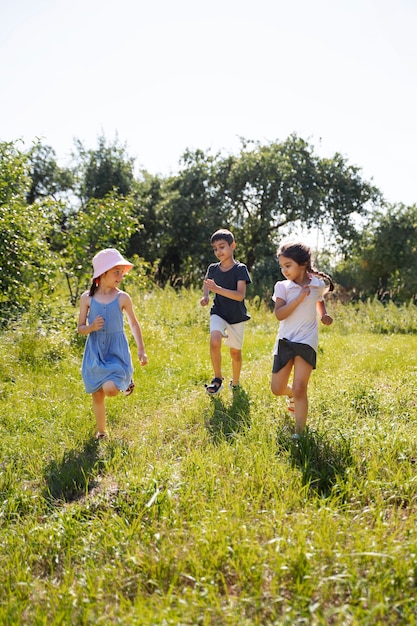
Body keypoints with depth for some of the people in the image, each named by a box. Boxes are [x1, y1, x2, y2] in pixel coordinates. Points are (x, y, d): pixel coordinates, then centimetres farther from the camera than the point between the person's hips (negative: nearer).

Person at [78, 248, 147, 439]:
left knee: (110, 389, -22)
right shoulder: (87, 298, -4)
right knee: (97, 395, 9)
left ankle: (126, 380, 13)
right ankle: (101, 431, 31)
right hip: (95, 352, 2)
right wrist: (91, 327, -21)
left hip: (116, 351, -1)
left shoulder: (122, 298, -5)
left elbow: (134, 324, 8)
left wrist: (141, 349, 8)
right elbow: (80, 328, 2)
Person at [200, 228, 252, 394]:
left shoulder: (240, 269, -14)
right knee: (214, 342, -25)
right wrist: (205, 296, -1)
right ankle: (217, 378, -7)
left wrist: (217, 289, -32)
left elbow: (240, 295, -23)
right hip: (218, 313, 2)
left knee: (235, 352, 10)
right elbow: (207, 282, 20)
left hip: (237, 317, -1)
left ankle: (235, 382, 36)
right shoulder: (213, 268, -3)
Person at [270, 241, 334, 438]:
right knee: (277, 389, 6)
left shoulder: (318, 285, 2)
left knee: (299, 388, -12)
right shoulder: (282, 286, -4)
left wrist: (324, 315, 6)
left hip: (306, 341, -1)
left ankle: (299, 434, -6)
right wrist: (299, 298, -24)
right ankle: (291, 395, 43)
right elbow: (279, 314, -17)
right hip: (285, 340, 1)